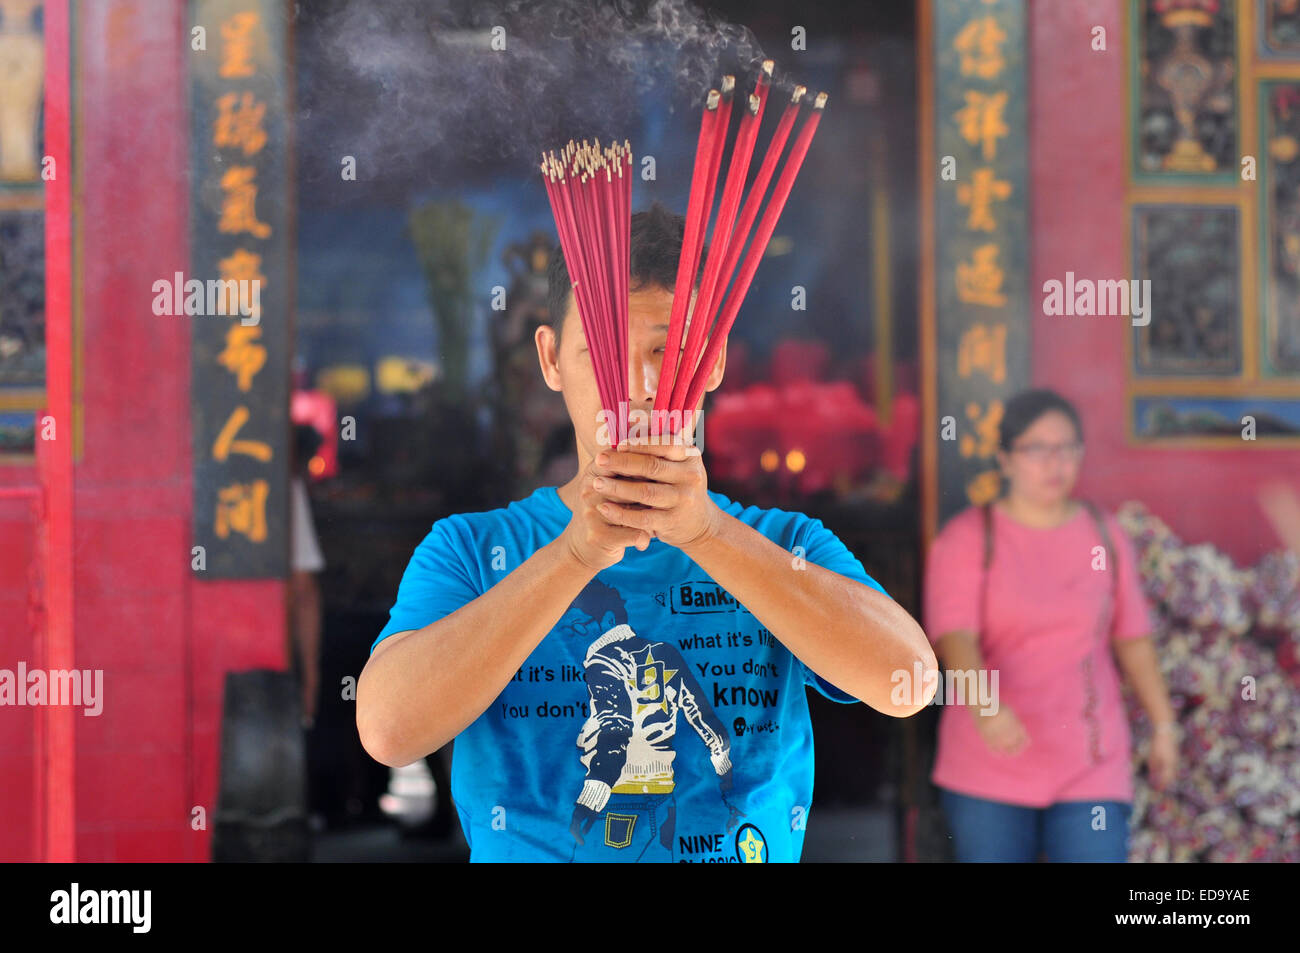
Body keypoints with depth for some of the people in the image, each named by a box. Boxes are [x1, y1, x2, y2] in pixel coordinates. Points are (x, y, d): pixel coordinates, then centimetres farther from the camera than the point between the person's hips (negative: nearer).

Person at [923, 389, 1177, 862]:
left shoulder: (1106, 536, 9)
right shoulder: (967, 538, -3)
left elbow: (1132, 638, 15)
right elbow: (954, 636, -16)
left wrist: (1163, 723, 14)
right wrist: (984, 704, -34)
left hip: (1091, 766, 2)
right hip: (989, 767, -2)